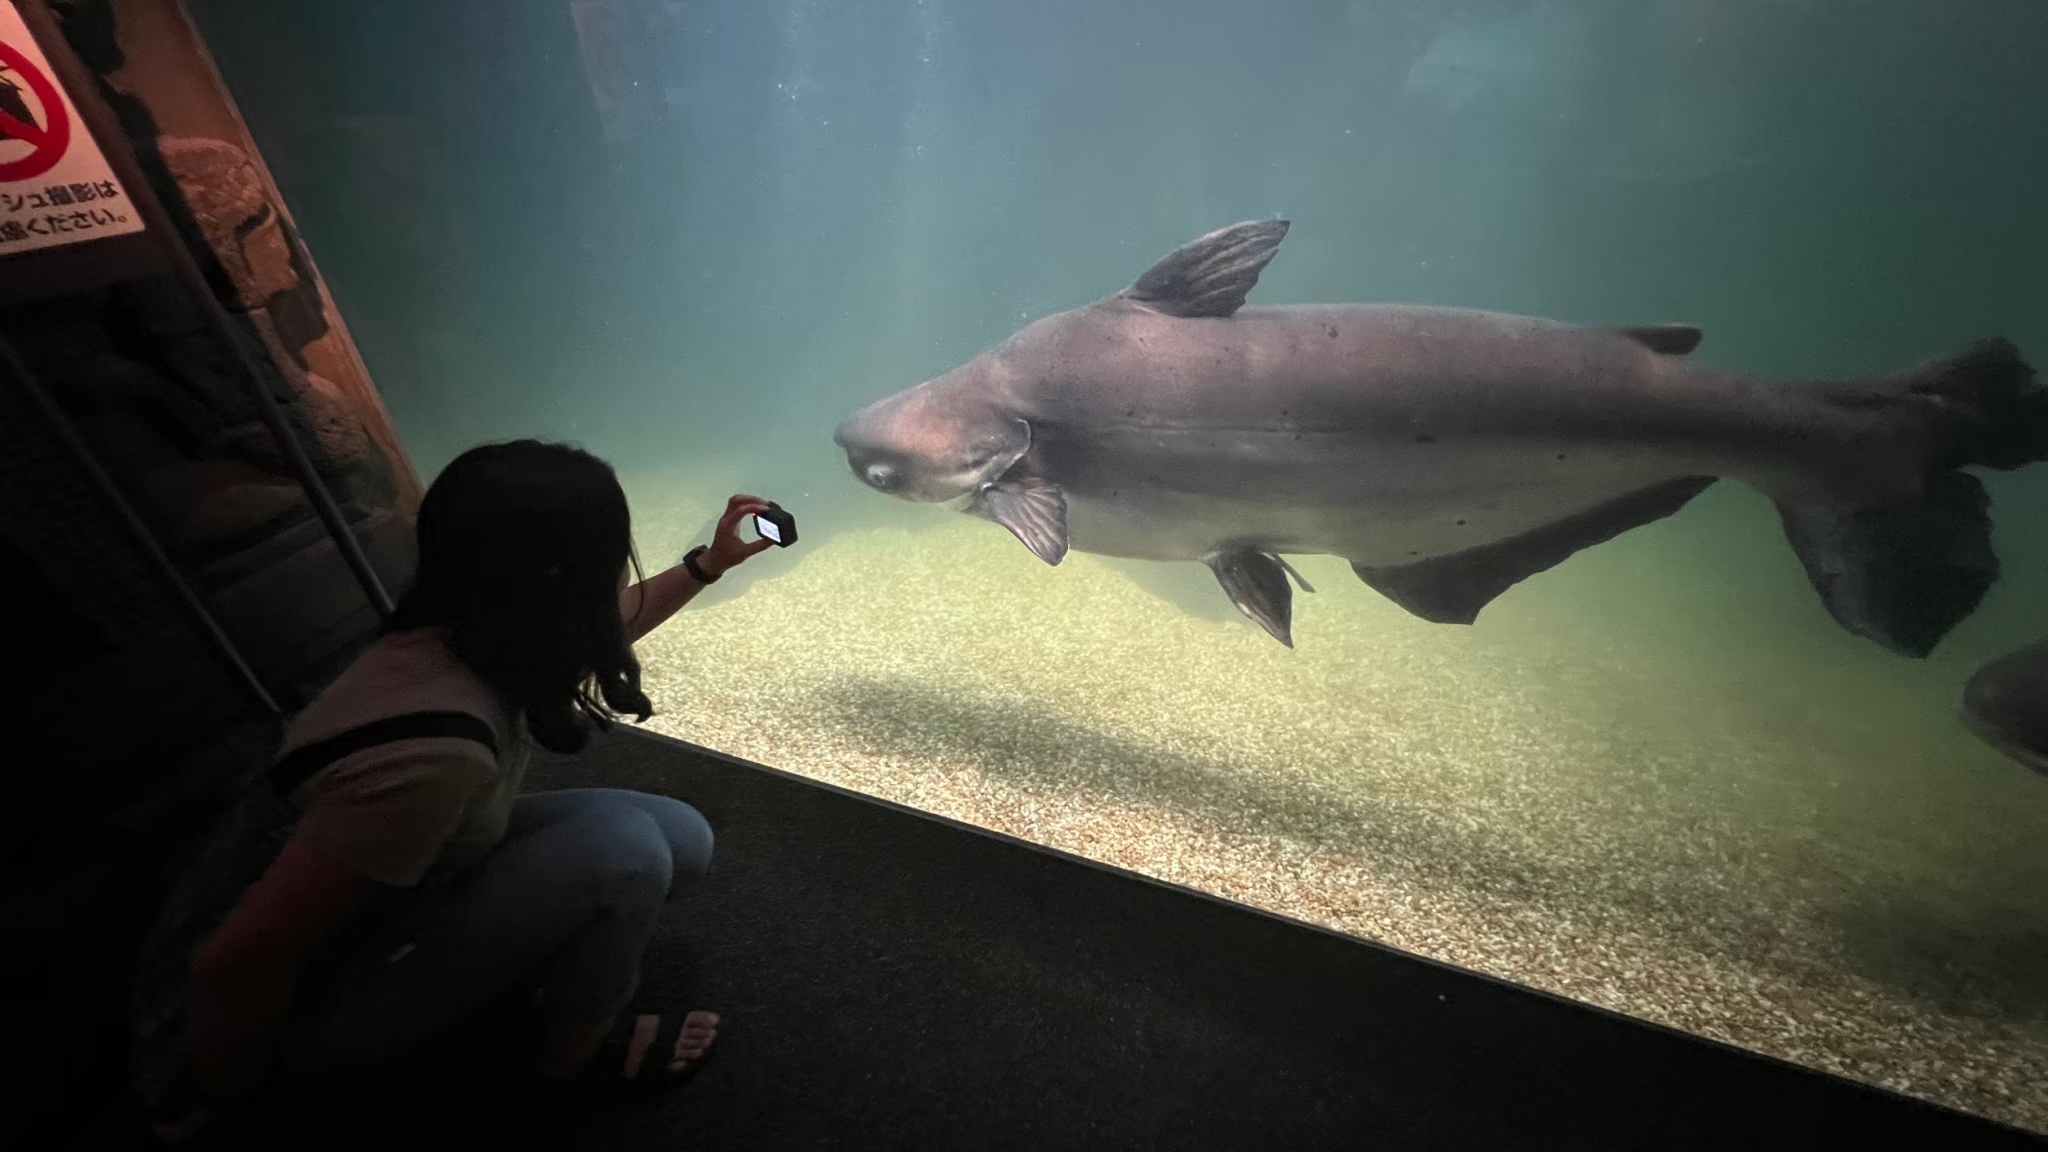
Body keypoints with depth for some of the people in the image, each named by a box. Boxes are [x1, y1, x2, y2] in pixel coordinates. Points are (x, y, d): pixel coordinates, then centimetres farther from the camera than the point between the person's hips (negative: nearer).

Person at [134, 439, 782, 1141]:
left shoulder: (464, 629, -16)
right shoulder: (433, 751, -41)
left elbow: (599, 631, 6)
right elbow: (234, 965, -30)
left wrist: (707, 564, 6)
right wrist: (220, 1094, -10)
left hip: (397, 879, 6)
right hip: (317, 986, -6)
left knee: (681, 838, -5)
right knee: (622, 842, -27)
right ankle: (580, 1052, 0)